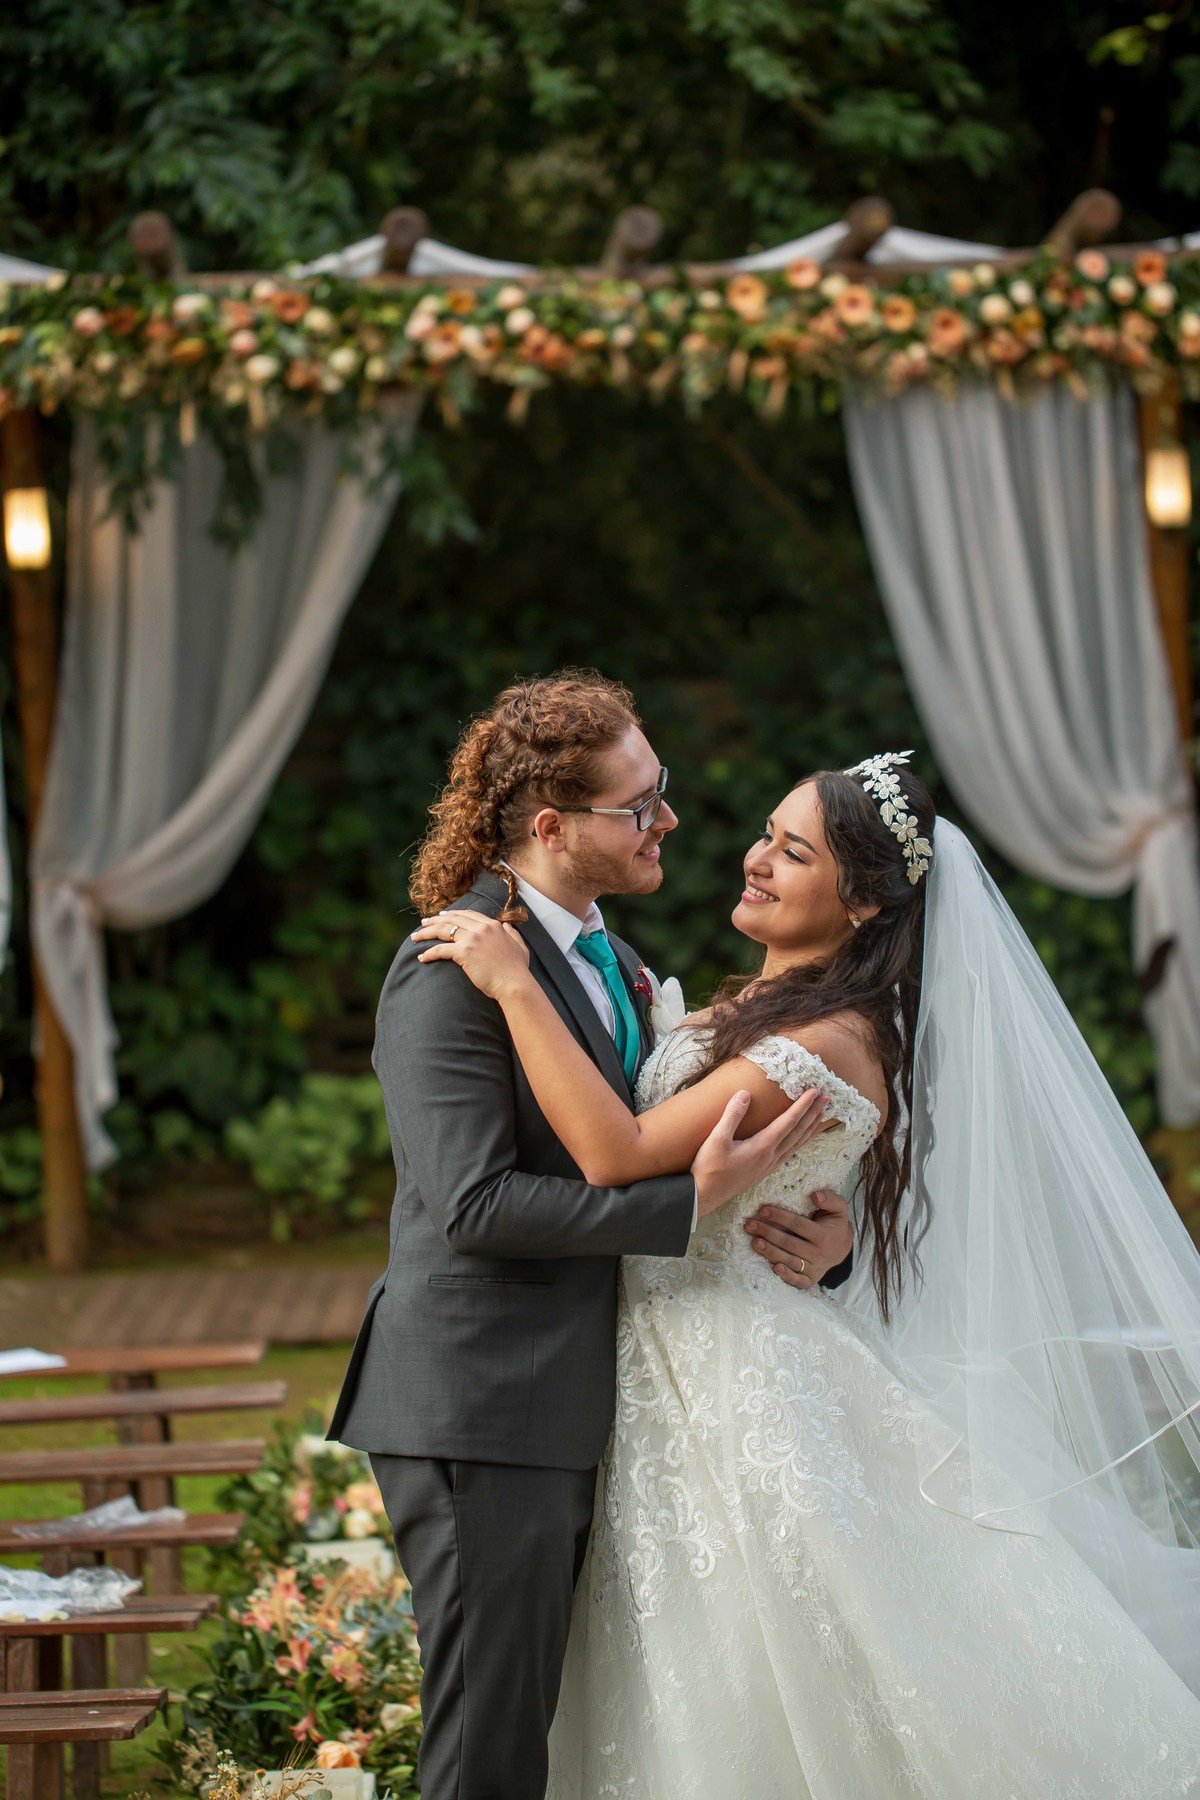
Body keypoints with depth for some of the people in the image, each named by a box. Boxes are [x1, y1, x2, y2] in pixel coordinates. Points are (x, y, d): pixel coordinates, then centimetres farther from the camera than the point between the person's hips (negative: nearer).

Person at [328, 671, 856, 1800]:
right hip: (478, 1419, -9)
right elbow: (476, 1203, -22)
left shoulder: (610, 964, 15)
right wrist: (691, 1201, -24)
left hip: (572, 1412, 9)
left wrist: (818, 1224, 1)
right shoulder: (451, 974, -14)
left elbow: (649, 1153, 20)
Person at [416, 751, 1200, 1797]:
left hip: (734, 1387, -9)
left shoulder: (829, 1045, -22)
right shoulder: (765, 1001, 7)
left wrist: (516, 985, -28)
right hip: (671, 1365, 9)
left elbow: (618, 1154, -31)